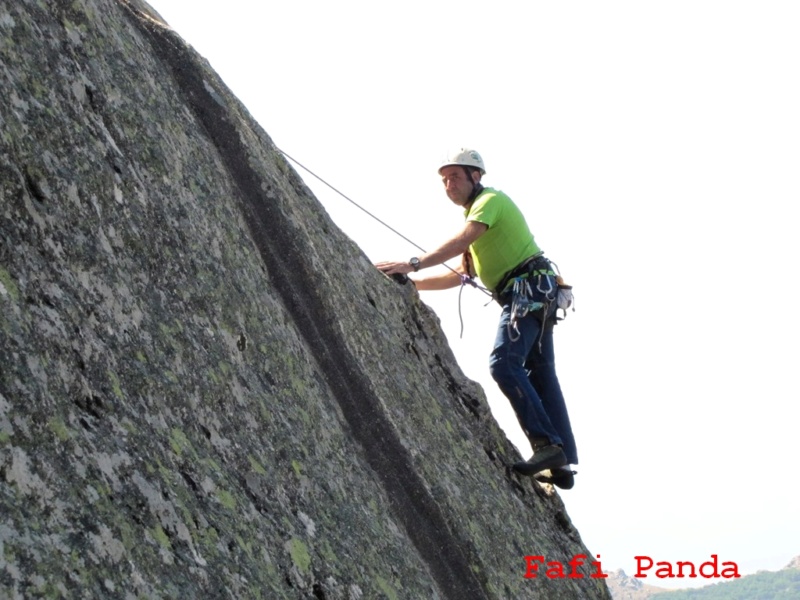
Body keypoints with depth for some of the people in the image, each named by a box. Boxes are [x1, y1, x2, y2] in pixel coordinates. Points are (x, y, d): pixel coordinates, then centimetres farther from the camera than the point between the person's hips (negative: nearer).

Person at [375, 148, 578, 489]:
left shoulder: (491, 200, -5)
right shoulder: (478, 211, 26)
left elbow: (461, 242, -22)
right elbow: (461, 275, 25)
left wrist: (413, 265, -29)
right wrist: (414, 284, 15)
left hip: (528, 288, -10)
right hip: (534, 296, 10)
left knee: (504, 363, -22)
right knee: (540, 375, 5)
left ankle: (547, 443, -28)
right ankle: (562, 461, 2)